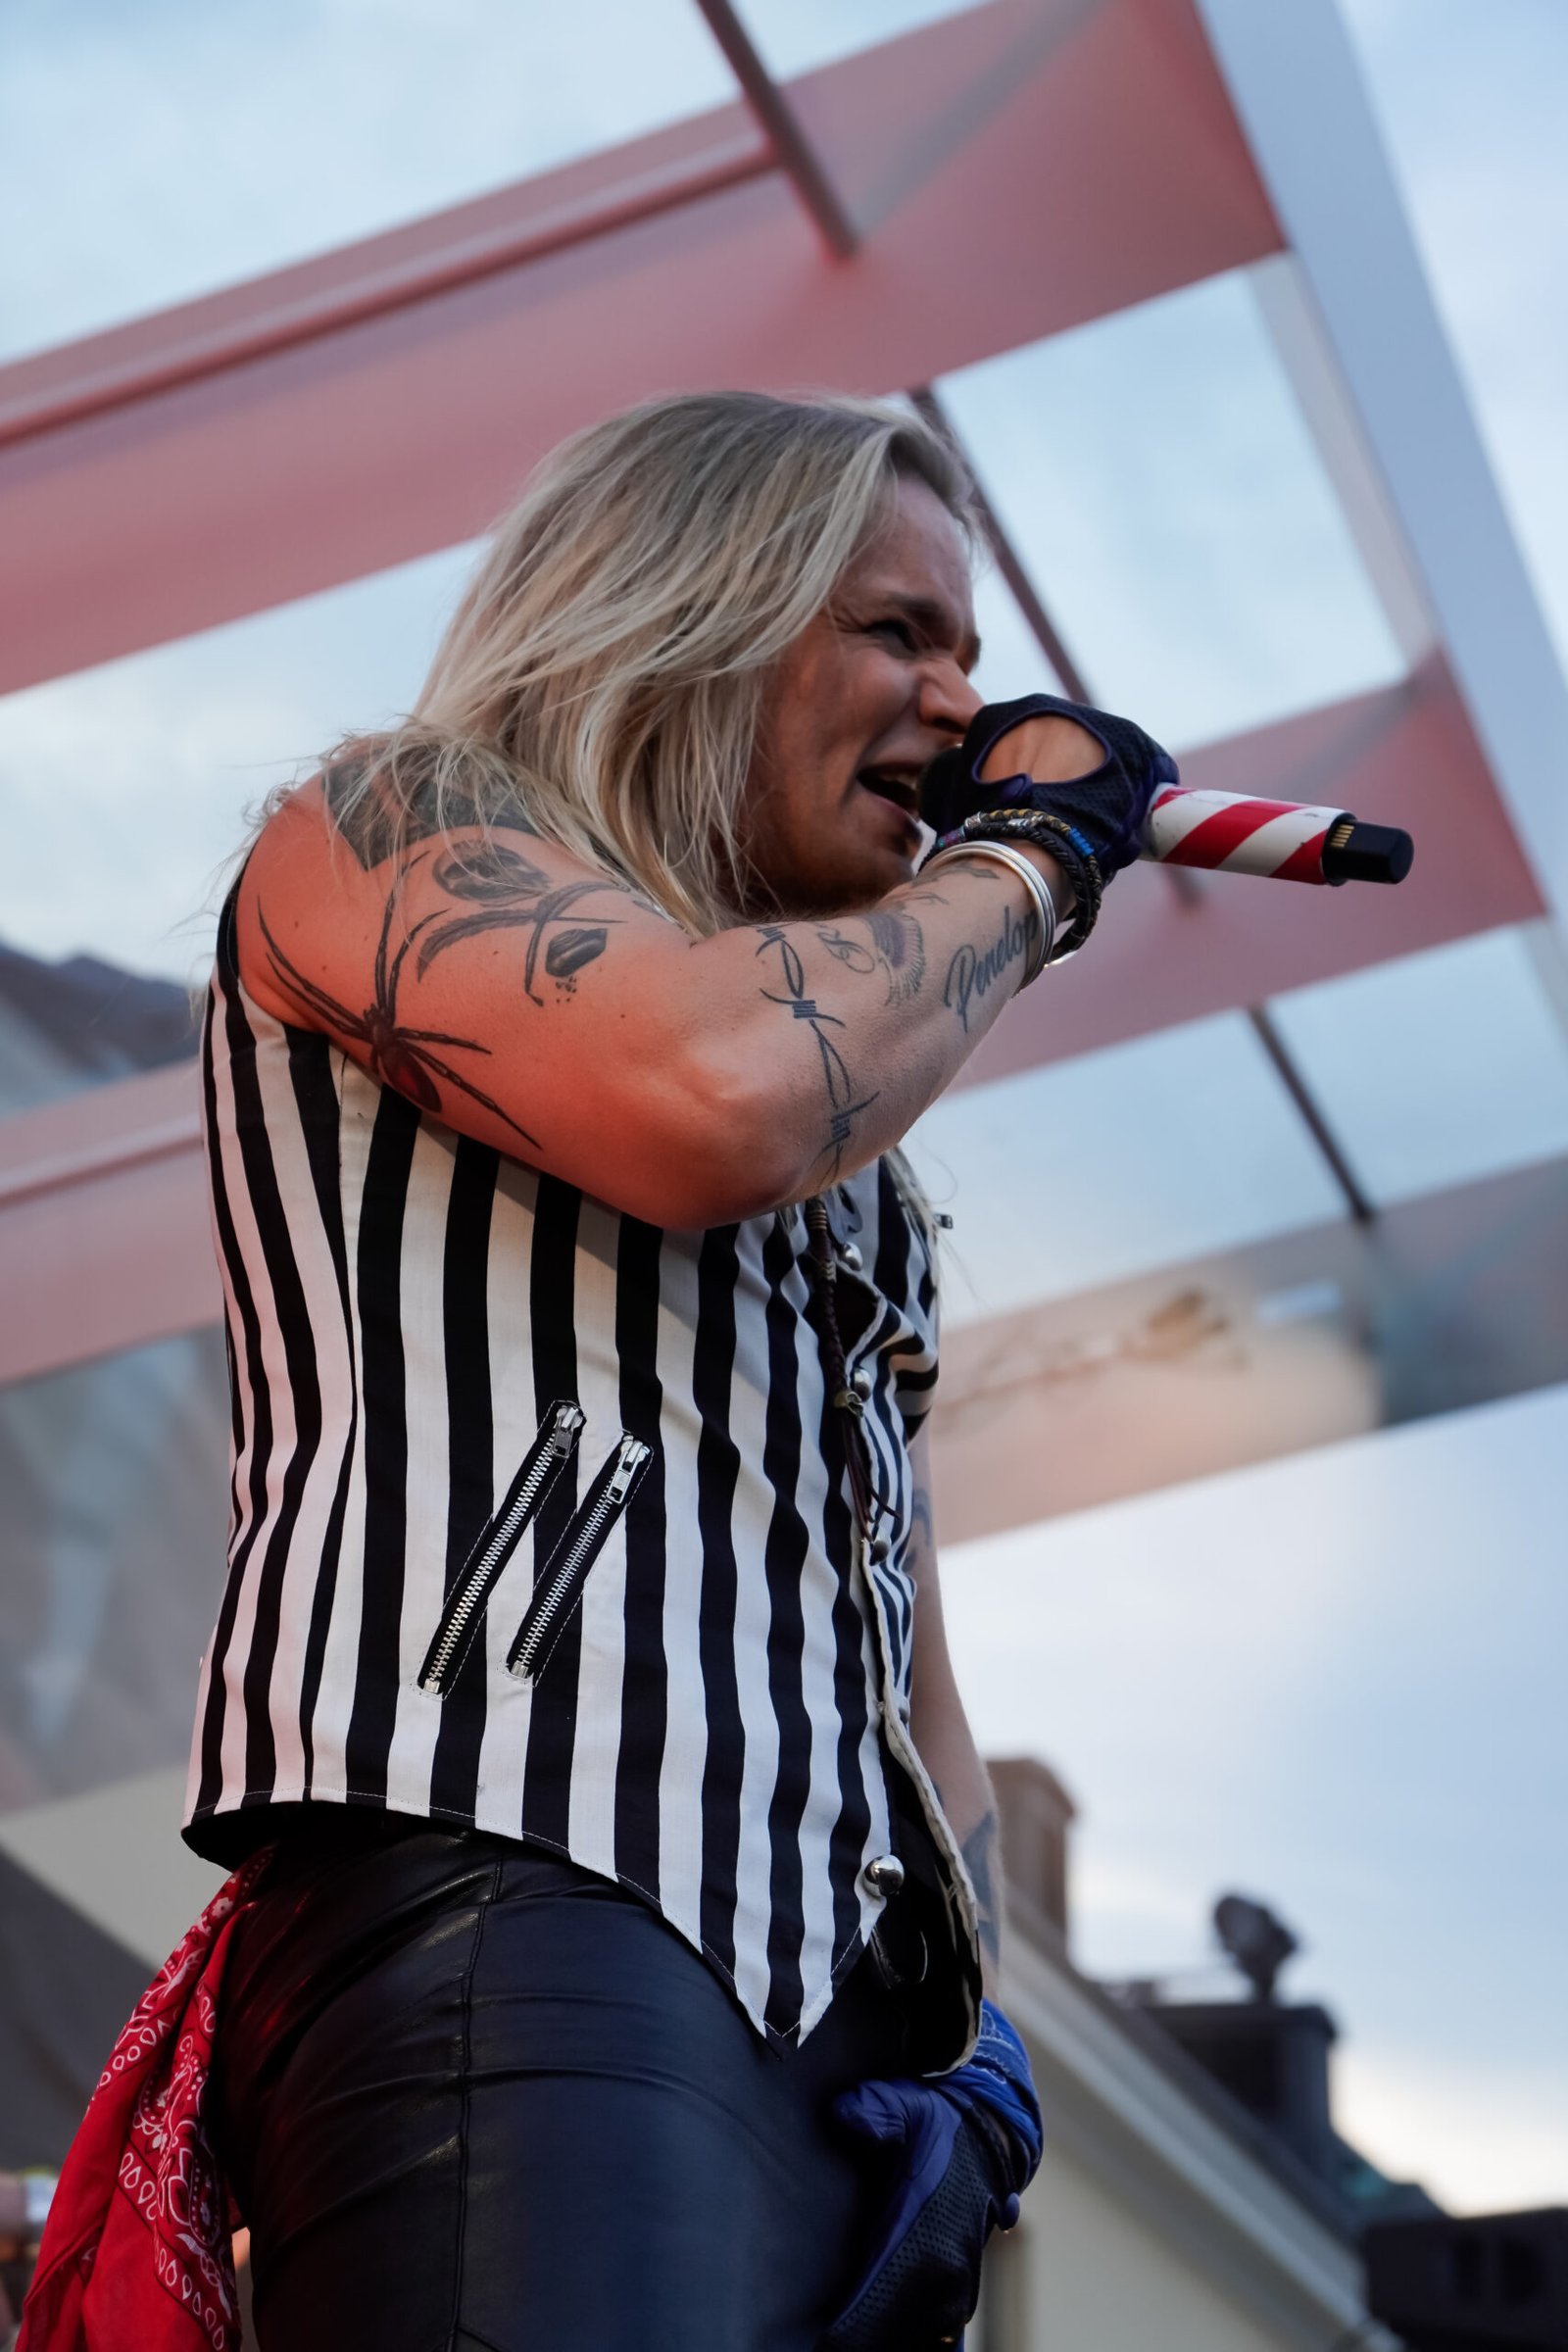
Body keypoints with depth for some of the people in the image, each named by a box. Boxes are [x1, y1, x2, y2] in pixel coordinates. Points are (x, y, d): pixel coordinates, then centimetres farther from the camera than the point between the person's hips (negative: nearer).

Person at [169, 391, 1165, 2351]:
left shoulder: (845, 1201, 32)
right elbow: (725, 1088, -12)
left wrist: (965, 2012, 12)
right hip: (512, 1897, -8)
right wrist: (1030, 849, 6)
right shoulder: (384, 826, 11)